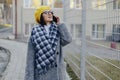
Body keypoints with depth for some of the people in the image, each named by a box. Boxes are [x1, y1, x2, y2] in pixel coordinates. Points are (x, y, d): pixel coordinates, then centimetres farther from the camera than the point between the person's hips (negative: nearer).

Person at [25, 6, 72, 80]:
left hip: (57, 74, 2)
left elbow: (67, 40, -13)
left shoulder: (58, 30, 8)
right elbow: (31, 57, -2)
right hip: (41, 74, -2)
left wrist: (59, 24, -3)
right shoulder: (35, 33, 0)